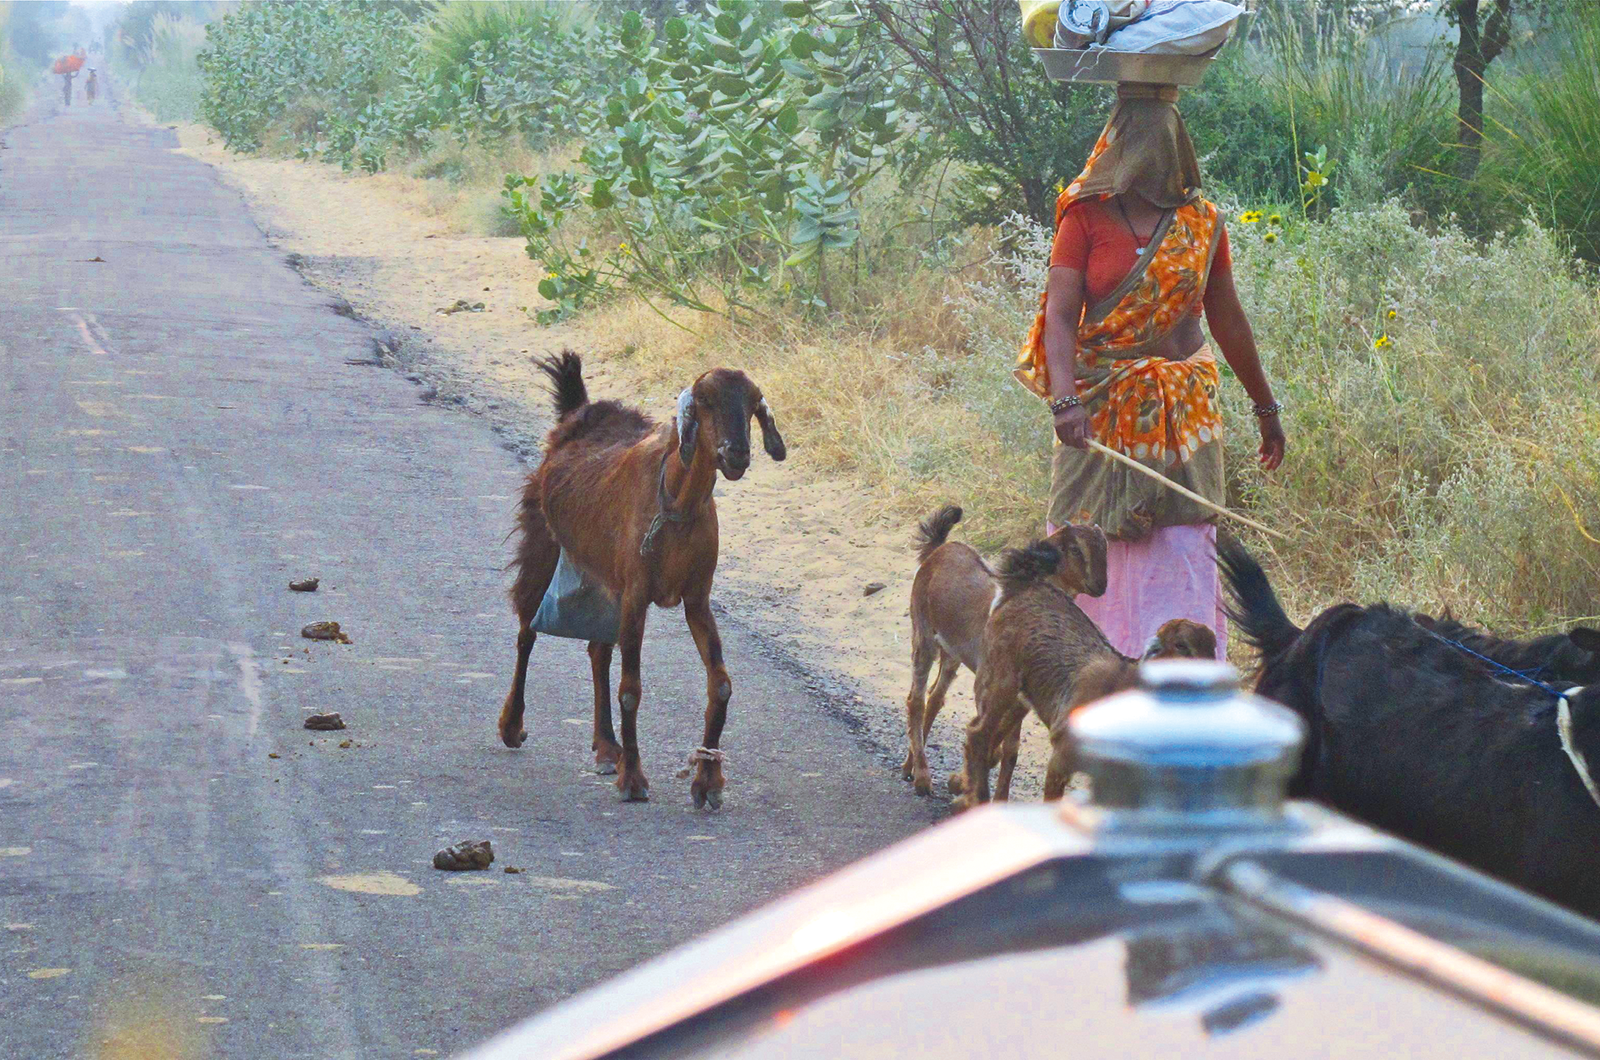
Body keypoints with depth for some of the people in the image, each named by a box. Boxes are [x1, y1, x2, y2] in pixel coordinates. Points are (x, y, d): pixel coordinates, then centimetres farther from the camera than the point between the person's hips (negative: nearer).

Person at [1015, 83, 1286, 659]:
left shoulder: (1201, 222, 6)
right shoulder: (1087, 216, -3)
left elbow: (1228, 320, 16)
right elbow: (1060, 314, -12)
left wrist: (1266, 407, 22)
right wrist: (1066, 399, -29)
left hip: (1184, 414, 2)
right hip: (1101, 411, -1)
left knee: (1184, 550, -5)